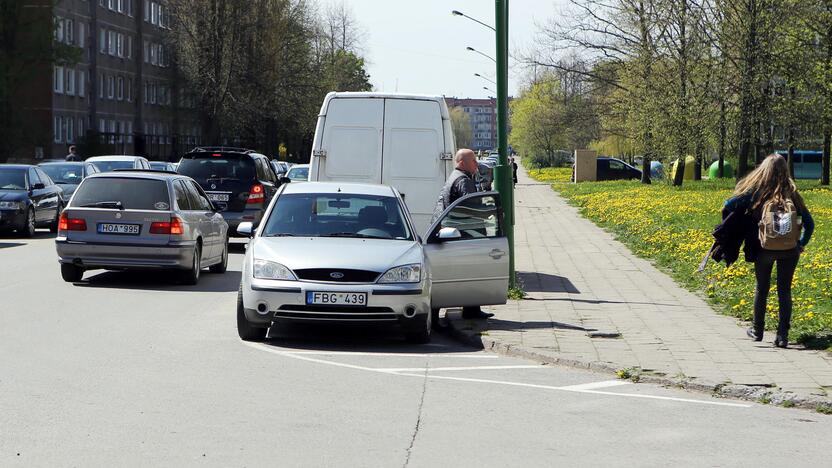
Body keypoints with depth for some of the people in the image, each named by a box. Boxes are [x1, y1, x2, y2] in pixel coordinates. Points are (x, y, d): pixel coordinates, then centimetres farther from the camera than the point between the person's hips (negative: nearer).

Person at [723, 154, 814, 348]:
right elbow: (809, 222, 3)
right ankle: (782, 336, 6)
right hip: (789, 250, 1)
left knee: (762, 289, 18)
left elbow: (728, 206, -8)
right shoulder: (791, 194, 3)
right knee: (784, 290, 11)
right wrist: (801, 244, 16)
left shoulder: (756, 192, -2)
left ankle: (757, 331, 29)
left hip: (764, 249, -1)